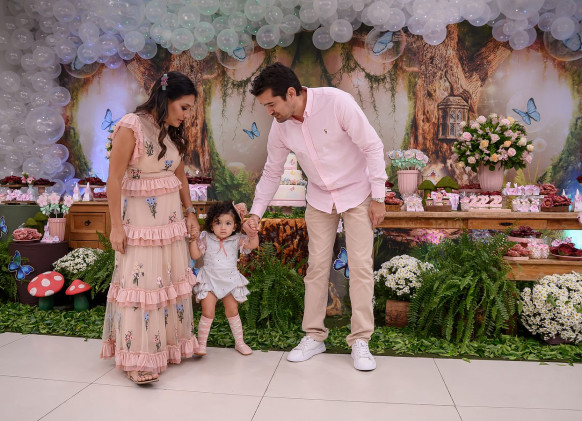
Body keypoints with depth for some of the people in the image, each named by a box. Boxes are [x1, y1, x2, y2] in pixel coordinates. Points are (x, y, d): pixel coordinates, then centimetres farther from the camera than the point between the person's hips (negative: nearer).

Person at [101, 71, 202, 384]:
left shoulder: (173, 132, 8)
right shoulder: (131, 126, -14)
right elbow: (115, 179, -14)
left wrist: (190, 212, 11)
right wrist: (116, 226, -15)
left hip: (170, 216, 7)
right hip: (139, 217, -7)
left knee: (173, 278, 11)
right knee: (140, 280, -2)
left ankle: (170, 344, 27)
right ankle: (138, 358, 10)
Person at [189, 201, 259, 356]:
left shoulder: (236, 240, -5)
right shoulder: (206, 238, -6)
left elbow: (253, 244, -15)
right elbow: (195, 255, -7)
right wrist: (193, 240, -19)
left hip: (230, 281, 2)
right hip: (209, 282, -2)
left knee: (233, 312, 13)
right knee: (208, 313, -5)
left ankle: (239, 342, 27)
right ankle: (201, 344, 9)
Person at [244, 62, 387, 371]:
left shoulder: (337, 102, -25)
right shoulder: (280, 127, -10)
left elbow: (373, 147, -19)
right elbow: (271, 173, 3)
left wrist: (377, 198, -17)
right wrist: (256, 213, -2)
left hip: (357, 195, -4)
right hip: (319, 200, 4)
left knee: (360, 266, -4)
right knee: (317, 266, 4)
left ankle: (360, 341, 8)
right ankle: (314, 336, 16)